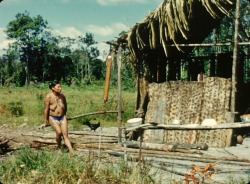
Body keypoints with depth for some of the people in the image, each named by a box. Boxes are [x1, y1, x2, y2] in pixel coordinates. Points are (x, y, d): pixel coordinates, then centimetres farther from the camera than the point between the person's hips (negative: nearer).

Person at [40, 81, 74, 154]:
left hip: (62, 117, 4)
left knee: (65, 135, -5)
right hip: (53, 118, -4)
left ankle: (72, 152, -13)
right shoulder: (49, 96, -11)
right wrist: (45, 122, -5)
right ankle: (59, 147, 3)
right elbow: (46, 110, -9)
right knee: (59, 132, -24)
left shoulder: (62, 96, 1)